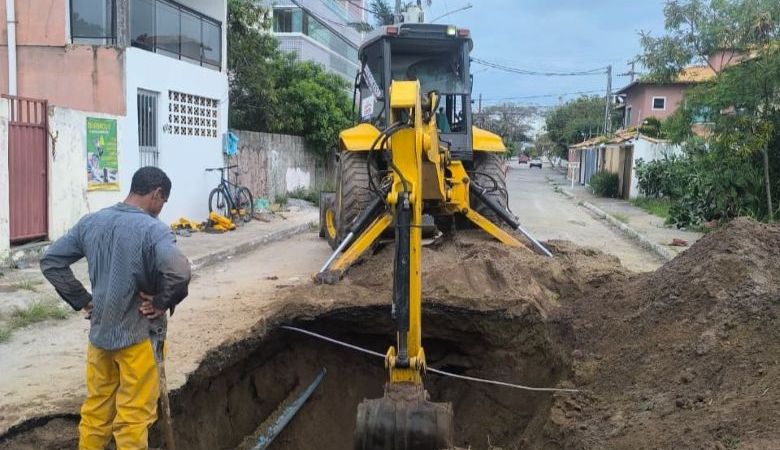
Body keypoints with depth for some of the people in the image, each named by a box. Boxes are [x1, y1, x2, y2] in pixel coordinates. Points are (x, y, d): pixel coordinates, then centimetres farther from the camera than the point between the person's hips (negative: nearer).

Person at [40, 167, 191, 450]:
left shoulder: (90, 222, 2)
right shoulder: (153, 229, -18)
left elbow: (51, 261, 7)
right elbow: (179, 272, -34)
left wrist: (81, 300, 8)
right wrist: (162, 302, -16)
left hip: (99, 332, 6)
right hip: (137, 335, -6)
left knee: (96, 408, 19)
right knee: (134, 416, 6)